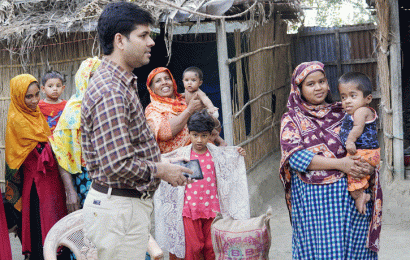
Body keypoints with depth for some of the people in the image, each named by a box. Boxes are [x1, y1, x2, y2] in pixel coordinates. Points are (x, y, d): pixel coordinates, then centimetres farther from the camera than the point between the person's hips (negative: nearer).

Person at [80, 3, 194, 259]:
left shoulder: (123, 84, 13)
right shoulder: (110, 93, -23)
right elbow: (118, 165, -28)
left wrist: (161, 161, 10)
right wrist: (161, 171, -13)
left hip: (131, 203, 11)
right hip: (119, 210, -11)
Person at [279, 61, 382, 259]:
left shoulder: (342, 113, 12)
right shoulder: (292, 120, 5)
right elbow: (294, 155, -9)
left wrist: (368, 167, -11)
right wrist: (339, 164, -17)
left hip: (352, 194, 3)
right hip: (313, 197, -2)